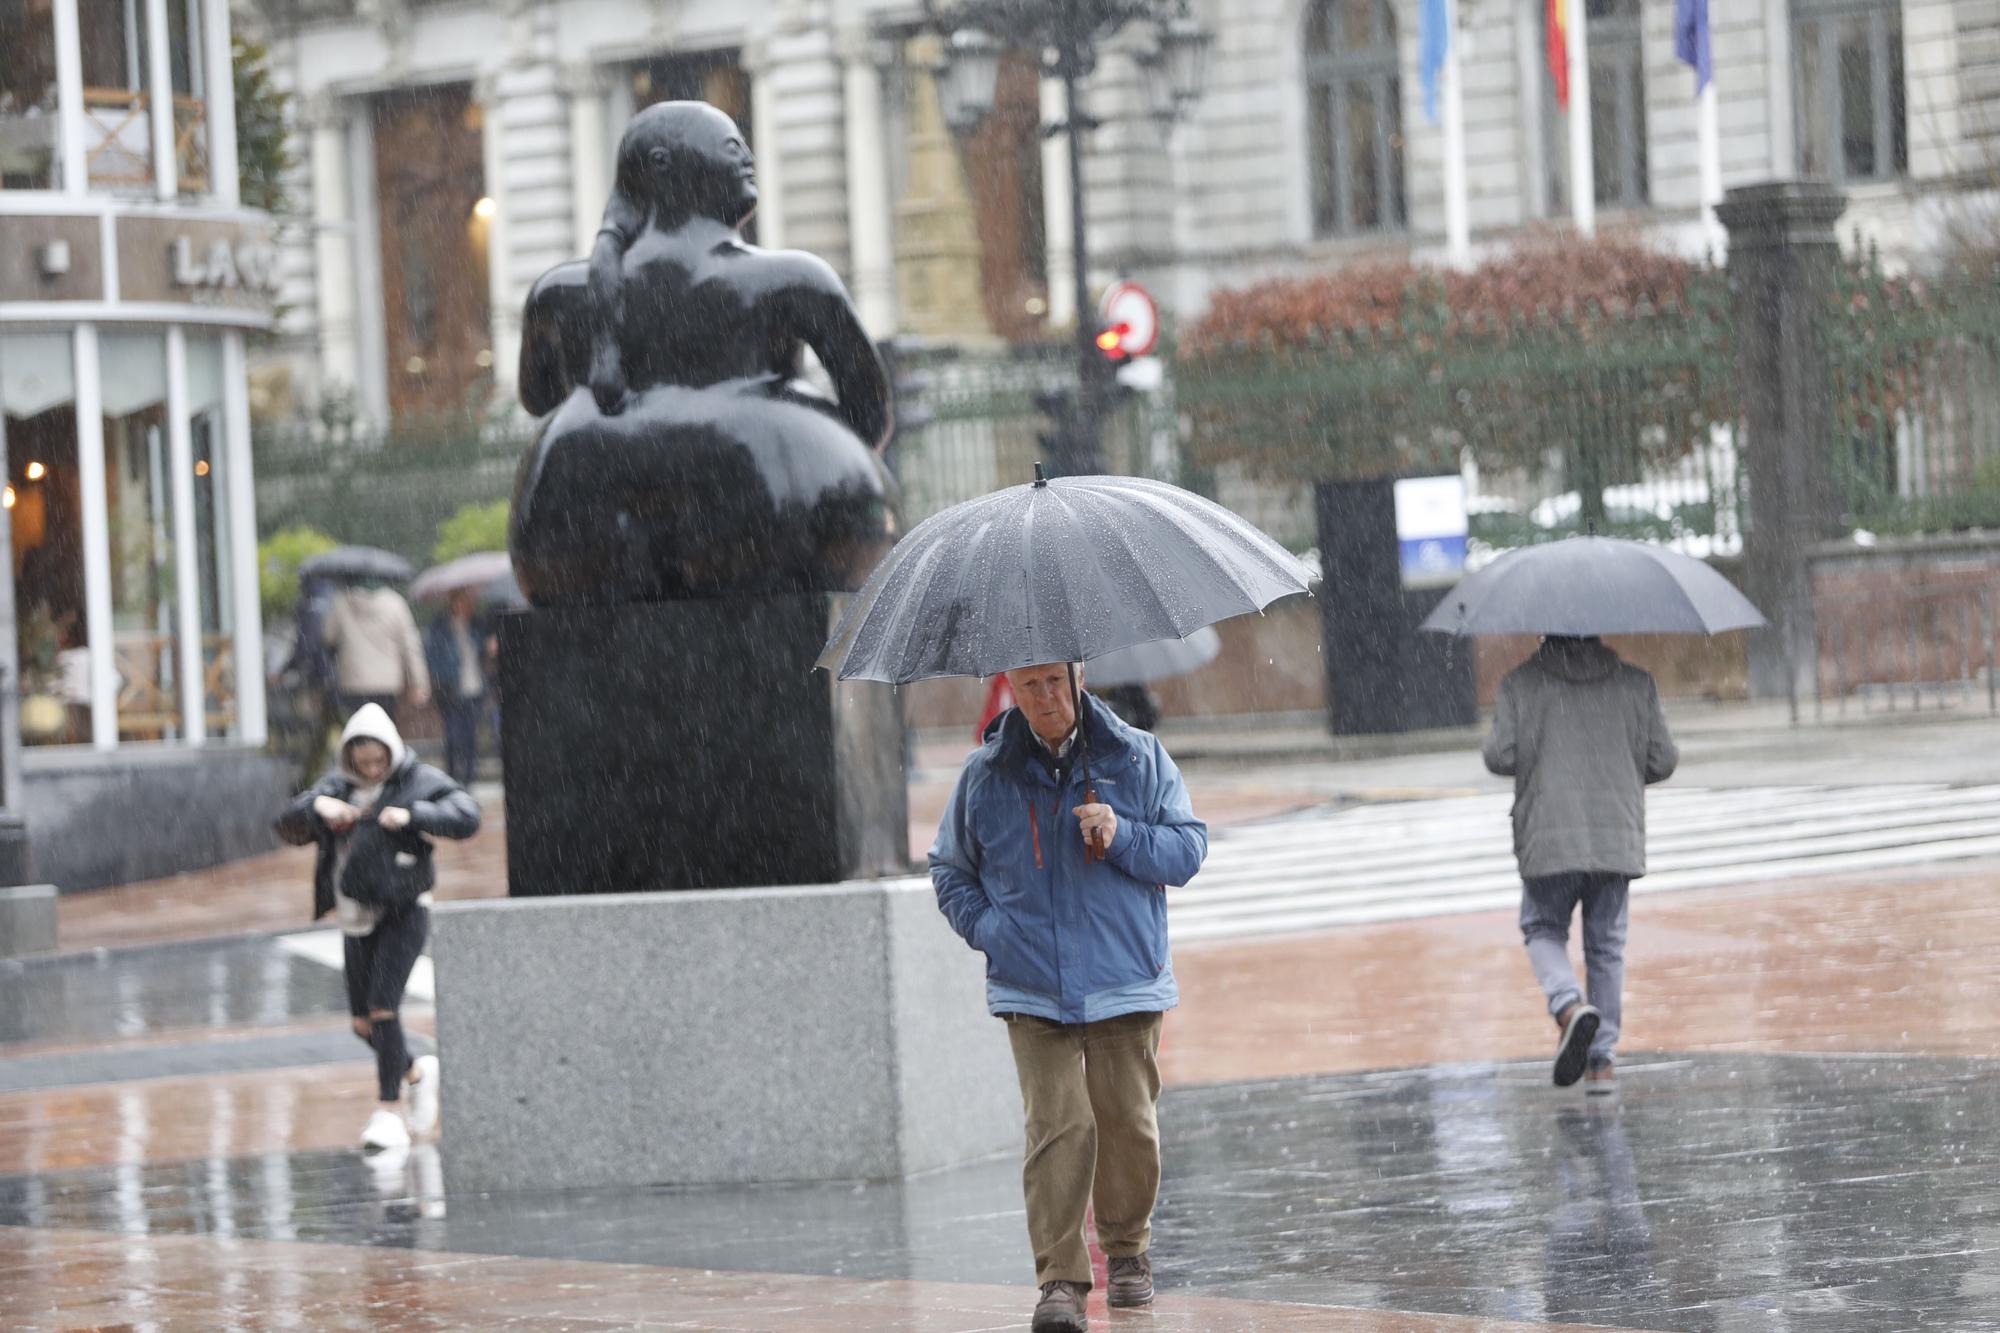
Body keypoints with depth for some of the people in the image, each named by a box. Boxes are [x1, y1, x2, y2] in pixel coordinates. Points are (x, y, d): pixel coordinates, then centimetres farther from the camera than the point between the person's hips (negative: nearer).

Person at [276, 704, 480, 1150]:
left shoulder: (418, 781, -5)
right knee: (363, 1022, 7)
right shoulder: (337, 785, 9)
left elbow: (467, 816, -18)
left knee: (382, 1006, -16)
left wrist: (412, 815, -30)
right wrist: (315, 805, -18)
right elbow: (288, 827, 3)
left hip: (403, 911, -6)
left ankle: (390, 1111, -10)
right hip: (357, 919, 6)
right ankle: (417, 1072, 33)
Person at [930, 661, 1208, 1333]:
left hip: (1125, 986, 0)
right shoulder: (985, 774, 7)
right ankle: (1061, 1279, -10)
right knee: (1058, 1126, -11)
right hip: (1033, 992, 0)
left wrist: (1123, 838, -14)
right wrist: (986, 928, 2)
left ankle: (1128, 1250, 26)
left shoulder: (1138, 758, 5)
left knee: (1129, 1123, 3)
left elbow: (1189, 850, 4)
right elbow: (949, 867, 18)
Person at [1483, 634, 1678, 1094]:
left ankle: (1570, 1006, -14)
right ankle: (1601, 1060, 10)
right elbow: (1663, 761, 4)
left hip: (1548, 837, -2)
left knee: (1544, 930, 16)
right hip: (1617, 839, 2)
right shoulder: (1635, 683, 5)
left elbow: (1499, 757, -5)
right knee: (1606, 945, 12)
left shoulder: (1521, 683, 0)